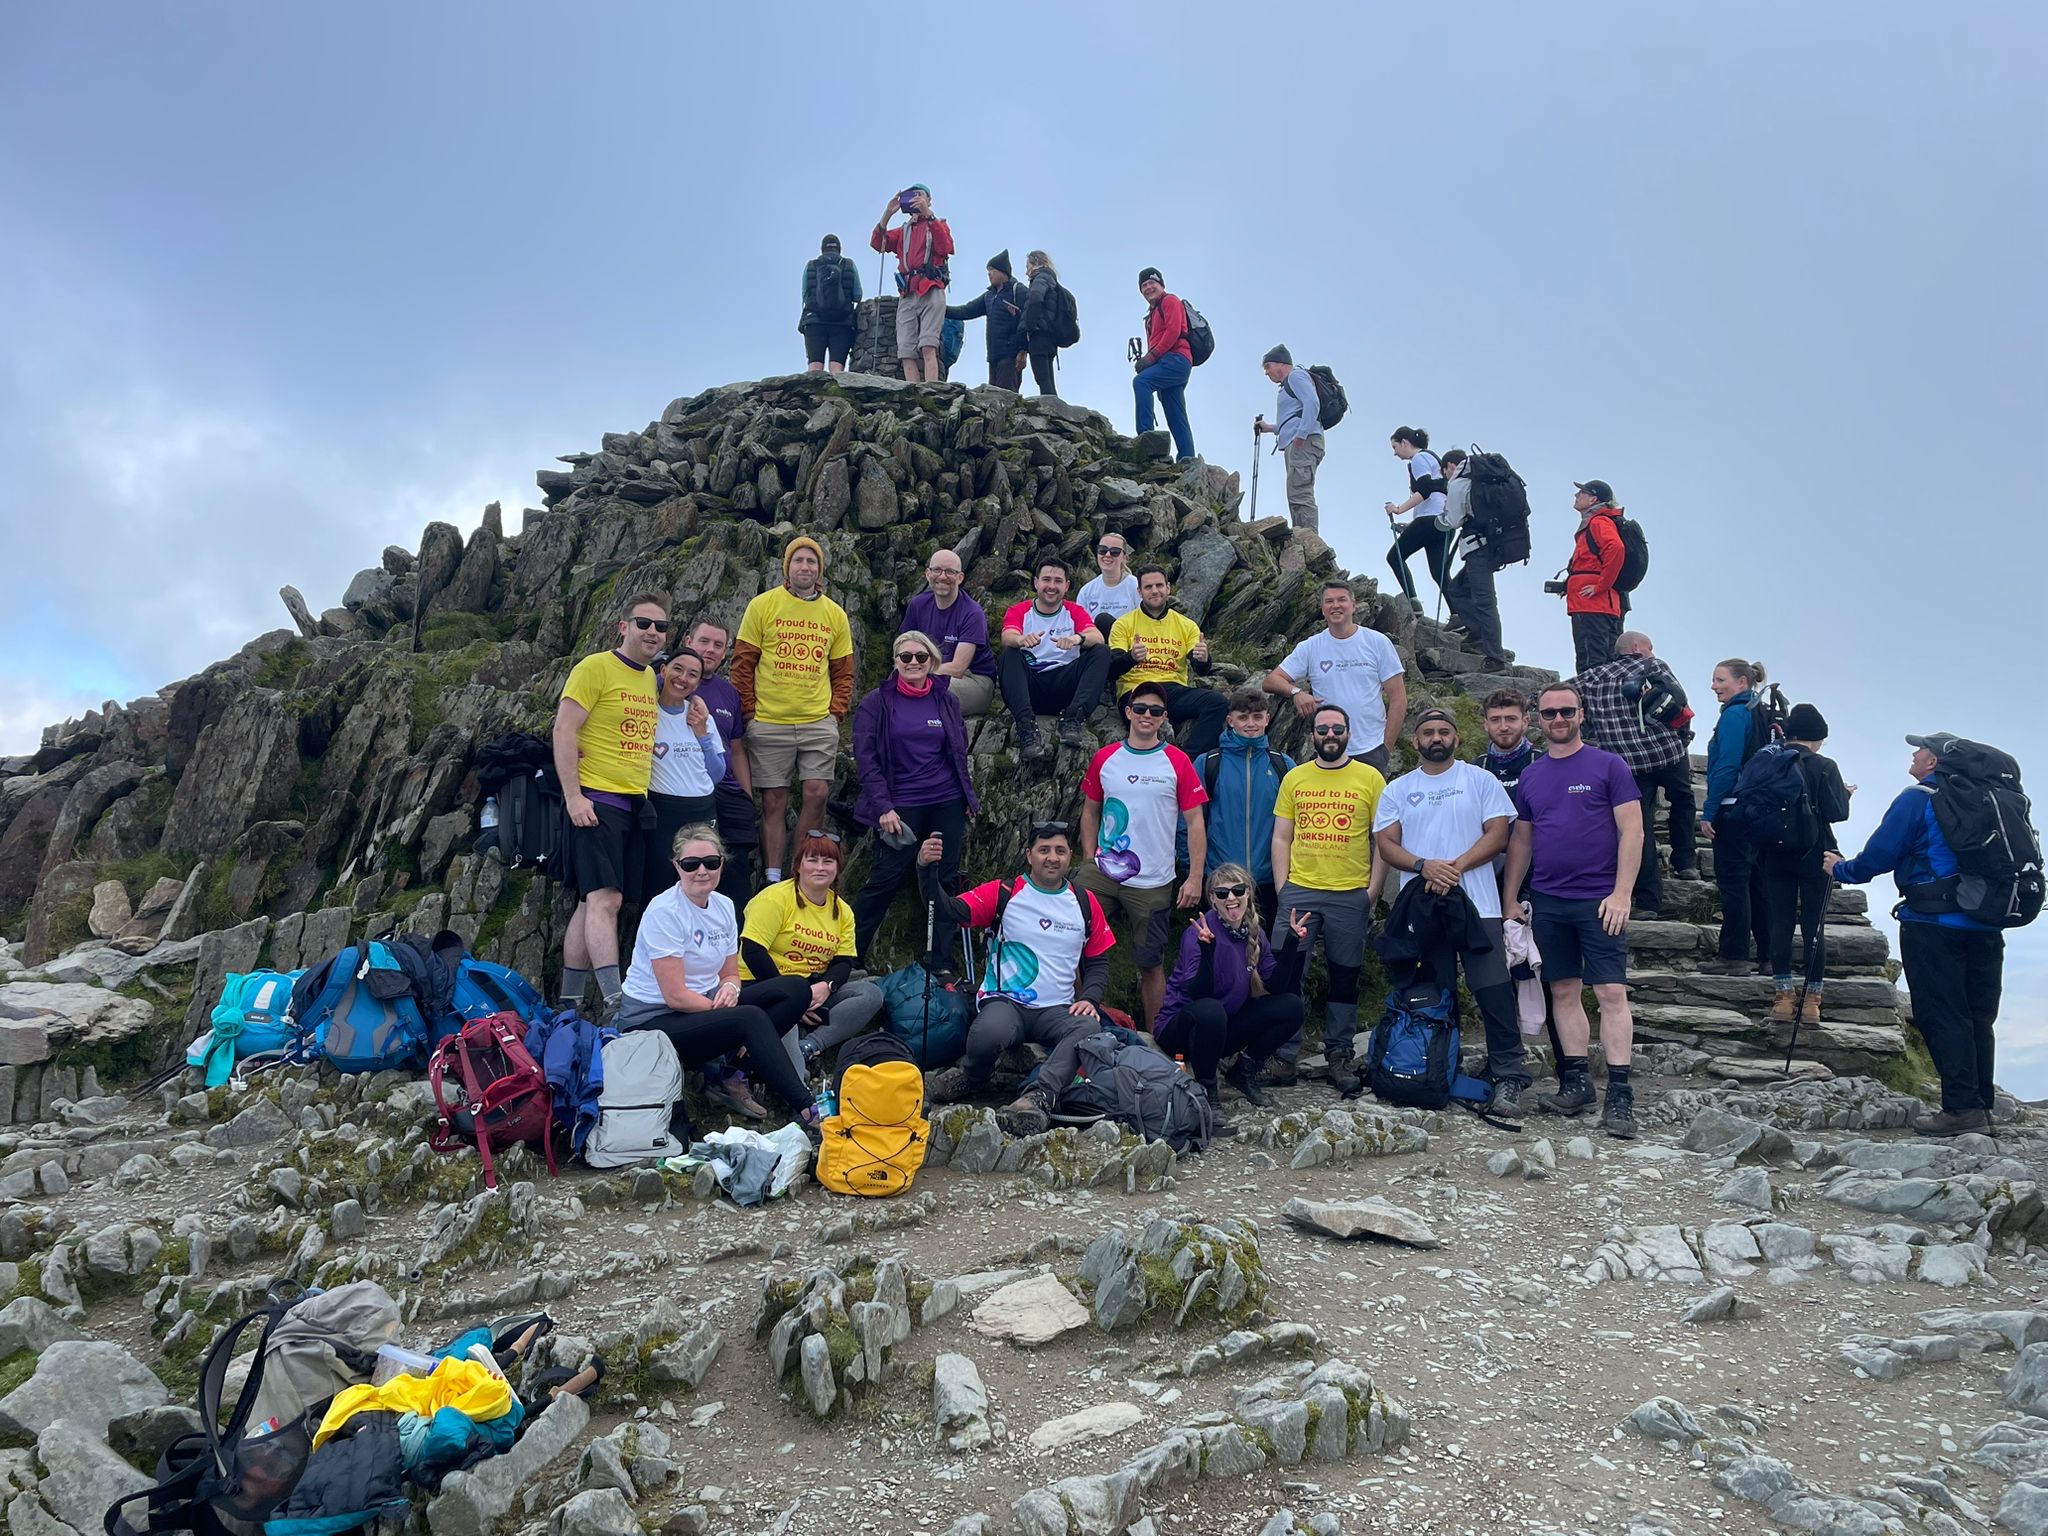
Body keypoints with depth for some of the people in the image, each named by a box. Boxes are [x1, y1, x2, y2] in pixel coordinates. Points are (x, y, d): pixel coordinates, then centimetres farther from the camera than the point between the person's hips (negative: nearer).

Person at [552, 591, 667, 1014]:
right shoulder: (595, 668, -6)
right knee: (605, 899, -14)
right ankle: (616, 1002, -17)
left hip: (635, 804, 8)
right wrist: (573, 797, -16)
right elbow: (564, 731, -11)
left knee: (593, 901, 9)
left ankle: (569, 1001, 14)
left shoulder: (651, 678, 17)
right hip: (597, 800, -7)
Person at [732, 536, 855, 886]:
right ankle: (774, 879, 9)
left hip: (819, 722, 2)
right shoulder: (763, 606, 1)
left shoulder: (835, 614, 10)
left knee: (816, 793, -5)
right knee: (774, 801, 2)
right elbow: (743, 662, 2)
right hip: (769, 723, -2)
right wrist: (749, 710, -4)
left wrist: (836, 712, 4)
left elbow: (843, 671, 15)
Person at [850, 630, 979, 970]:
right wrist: (883, 807, -12)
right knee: (885, 880, -5)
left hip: (947, 804, 4)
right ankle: (850, 956, 7)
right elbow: (865, 757, -5)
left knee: (945, 882, 5)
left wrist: (967, 798, 12)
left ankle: (940, 965, 12)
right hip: (900, 805, -3)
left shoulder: (947, 700, 9)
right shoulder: (877, 703, -1)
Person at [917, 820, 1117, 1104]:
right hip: (1004, 1001, -2)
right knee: (987, 1035, -35)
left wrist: (1089, 999, -2)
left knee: (1089, 1029, -32)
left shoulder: (1085, 903, 12)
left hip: (1057, 1010, 2)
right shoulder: (1004, 893, 2)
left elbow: (1098, 962, 18)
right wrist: (926, 869, -29)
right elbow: (950, 909, -11)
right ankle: (972, 1078, -2)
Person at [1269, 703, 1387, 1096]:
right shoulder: (1294, 778, 9)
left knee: (1344, 976, 7)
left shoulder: (1370, 778, 3)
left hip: (1351, 895, -1)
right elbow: (1281, 838, 9)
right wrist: (1282, 889, 1)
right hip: (1299, 891, 1)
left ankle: (1339, 1055, 18)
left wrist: (1373, 890, -4)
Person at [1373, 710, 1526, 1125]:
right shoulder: (1398, 790, 13)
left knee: (1494, 993, -9)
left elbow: (1497, 834, -1)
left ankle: (1508, 1079, -6)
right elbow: (1386, 845, 5)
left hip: (1477, 906, -2)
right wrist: (1424, 866, -14)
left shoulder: (1481, 780, 8)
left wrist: (1456, 866, -15)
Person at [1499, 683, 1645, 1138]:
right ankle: (1577, 1084, 16)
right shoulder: (1530, 776, 12)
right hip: (1546, 901, 5)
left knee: (1611, 993, -7)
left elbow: (1631, 831, -5)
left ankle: (1620, 1096, -6)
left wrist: (1621, 894, -12)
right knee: (1564, 992, 8)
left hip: (1598, 900, -5)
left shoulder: (1608, 766, -1)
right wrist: (1510, 900, 12)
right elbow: (1520, 841, 17)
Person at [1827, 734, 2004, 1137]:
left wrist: (1840, 869, 7)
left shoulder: (1918, 799, -8)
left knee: (1941, 1016, -4)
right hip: (1985, 926, 7)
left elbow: (1878, 857, -10)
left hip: (1933, 925, -7)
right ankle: (1983, 1105, 14)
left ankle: (1962, 1108, -6)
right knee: (1978, 1018, 10)